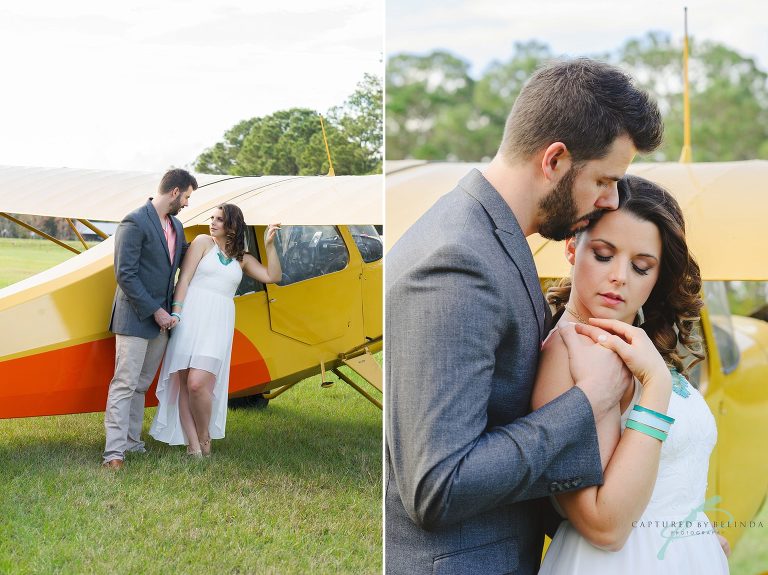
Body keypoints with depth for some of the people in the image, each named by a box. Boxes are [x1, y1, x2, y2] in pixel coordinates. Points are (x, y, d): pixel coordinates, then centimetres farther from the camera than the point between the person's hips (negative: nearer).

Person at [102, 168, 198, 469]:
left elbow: (182, 262, 24)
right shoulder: (135, 223, -14)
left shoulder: (176, 226, 12)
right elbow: (125, 274, -17)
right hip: (135, 318, -8)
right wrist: (155, 310, -16)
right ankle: (114, 450, -9)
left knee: (141, 385, 14)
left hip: (161, 318, 8)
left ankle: (132, 441, 22)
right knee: (125, 383, -9)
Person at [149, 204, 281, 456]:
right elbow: (184, 278, 2)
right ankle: (194, 447, -4)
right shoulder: (203, 242, 10)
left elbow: (273, 276, 11)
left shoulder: (242, 258, 19)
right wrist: (176, 312, -9)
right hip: (191, 316, -1)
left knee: (198, 383, -18)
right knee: (183, 383, -7)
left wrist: (269, 244, 3)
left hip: (218, 323, 1)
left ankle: (204, 438, 2)